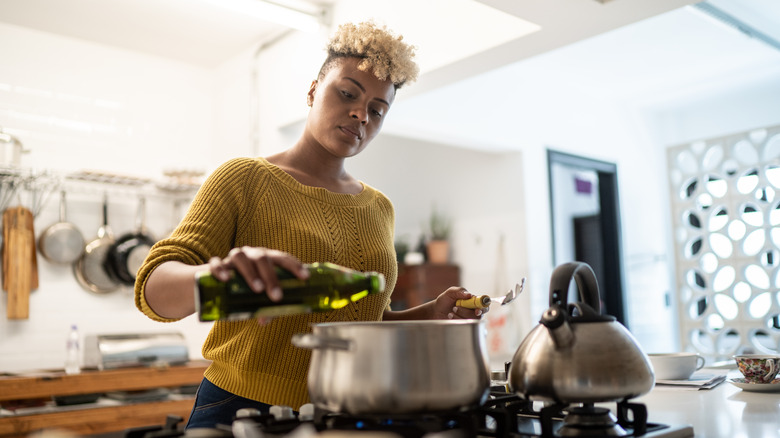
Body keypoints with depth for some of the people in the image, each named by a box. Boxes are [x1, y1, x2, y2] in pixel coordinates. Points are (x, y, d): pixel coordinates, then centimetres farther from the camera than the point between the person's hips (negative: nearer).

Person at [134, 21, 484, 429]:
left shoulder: (379, 209, 9)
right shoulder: (244, 179, -5)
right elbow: (154, 289, -15)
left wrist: (427, 315, 0)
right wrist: (218, 275, -35)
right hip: (241, 409, -3)